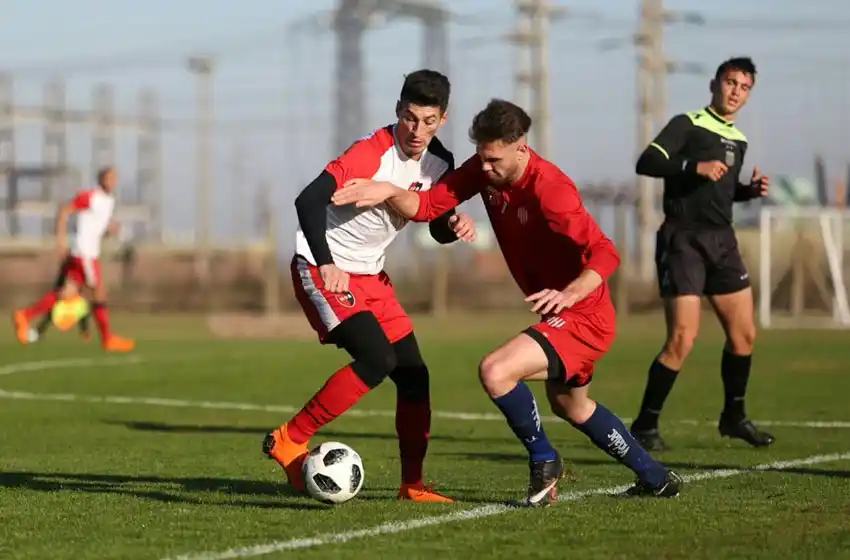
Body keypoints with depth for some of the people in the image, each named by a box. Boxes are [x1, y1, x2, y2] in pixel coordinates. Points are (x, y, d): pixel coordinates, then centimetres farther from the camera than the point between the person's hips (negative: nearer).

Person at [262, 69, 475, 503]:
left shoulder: (439, 164, 0)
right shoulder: (372, 152, -24)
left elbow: (437, 229, 12)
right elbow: (309, 200, -33)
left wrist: (455, 224, -12)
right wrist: (326, 264, -43)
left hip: (370, 275, 8)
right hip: (322, 269, -8)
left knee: (413, 372, 2)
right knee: (378, 359, -24)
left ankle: (412, 484, 11)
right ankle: (290, 440, -13)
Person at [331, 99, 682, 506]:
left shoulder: (550, 190, -28)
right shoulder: (485, 170, -5)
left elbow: (605, 254, -32)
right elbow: (428, 205, -8)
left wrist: (569, 294, -47)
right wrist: (389, 192, -26)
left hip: (583, 317, -10)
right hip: (557, 312, 10)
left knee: (495, 371, -26)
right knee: (570, 406, 30)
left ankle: (543, 463, -3)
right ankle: (655, 478, 47)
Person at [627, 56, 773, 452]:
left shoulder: (738, 140, 17)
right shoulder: (687, 125, -6)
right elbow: (647, 163, -18)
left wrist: (751, 190, 9)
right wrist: (696, 166, -28)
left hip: (722, 241, 8)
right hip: (683, 241, -7)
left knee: (744, 334, 8)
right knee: (682, 339, -14)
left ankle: (733, 417, 25)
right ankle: (645, 425, -3)